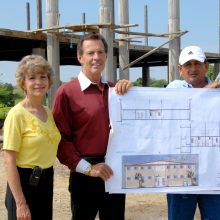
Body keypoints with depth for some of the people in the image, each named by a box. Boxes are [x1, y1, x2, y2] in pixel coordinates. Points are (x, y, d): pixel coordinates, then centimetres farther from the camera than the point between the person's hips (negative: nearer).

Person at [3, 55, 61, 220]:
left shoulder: (49, 113, 6)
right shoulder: (17, 114, -14)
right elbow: (9, 162, -16)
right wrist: (20, 203, -18)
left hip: (47, 182, 7)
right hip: (24, 182, -6)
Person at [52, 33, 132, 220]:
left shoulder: (115, 90, 10)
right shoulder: (66, 92, -7)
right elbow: (61, 139, -10)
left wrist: (130, 89, -4)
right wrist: (87, 168, -16)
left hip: (115, 171, 5)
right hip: (85, 174, -5)